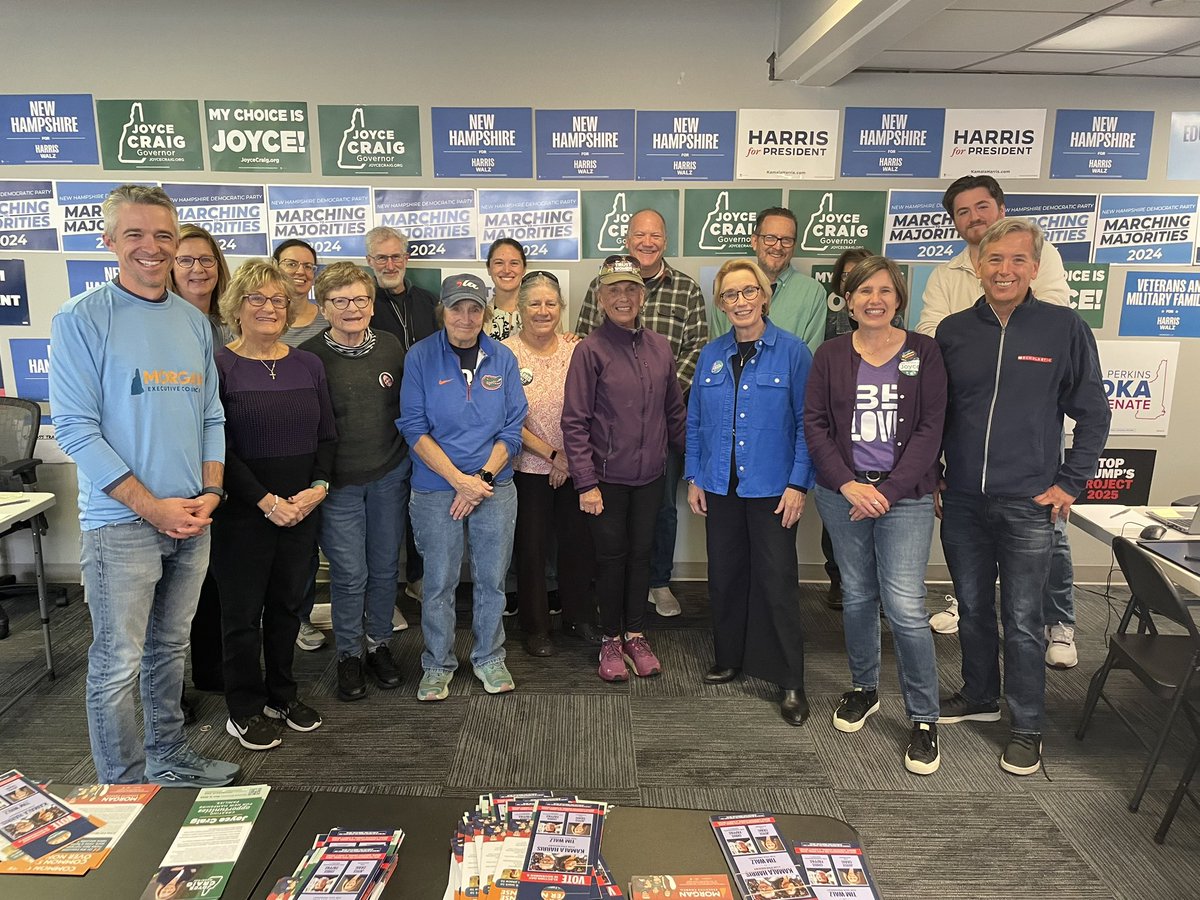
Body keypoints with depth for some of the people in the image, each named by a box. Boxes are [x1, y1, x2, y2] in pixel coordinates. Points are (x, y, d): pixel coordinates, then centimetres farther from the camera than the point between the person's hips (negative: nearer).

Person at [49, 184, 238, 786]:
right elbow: (74, 427, -12)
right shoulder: (81, 319, -7)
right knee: (118, 664, 2)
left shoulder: (194, 322, 10)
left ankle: (169, 759, 34)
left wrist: (210, 493, -2)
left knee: (170, 647, 18)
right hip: (120, 521, -5)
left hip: (191, 519, 5)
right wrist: (152, 506, -16)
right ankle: (124, 788, 19)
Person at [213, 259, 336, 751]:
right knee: (243, 611, 7)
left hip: (301, 509, 4)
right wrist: (267, 501, -15)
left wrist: (318, 487, -7)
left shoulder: (308, 364, 7)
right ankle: (244, 710, 24)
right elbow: (219, 448, -11)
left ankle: (281, 693, 33)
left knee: (288, 603, 15)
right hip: (243, 513, -4)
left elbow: (327, 436, 9)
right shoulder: (219, 366, -7)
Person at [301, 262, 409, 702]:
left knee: (385, 566, 12)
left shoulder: (391, 346, 1)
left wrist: (410, 461, 11)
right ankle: (349, 653, 23)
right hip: (338, 482, -3)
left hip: (390, 475, 3)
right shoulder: (309, 356, -8)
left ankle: (379, 643, 32)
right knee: (349, 573, 2)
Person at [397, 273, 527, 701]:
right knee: (439, 583, 7)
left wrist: (482, 478, -10)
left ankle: (489, 658, 31)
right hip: (436, 489, -2)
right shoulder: (420, 357, -5)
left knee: (491, 579, 11)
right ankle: (437, 665, 26)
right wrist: (459, 480, -15)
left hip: (495, 487, 2)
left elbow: (512, 430, 1)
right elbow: (414, 428, -8)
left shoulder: (503, 359, 1)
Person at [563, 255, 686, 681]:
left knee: (641, 553, 14)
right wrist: (585, 483, -13)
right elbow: (574, 422, -10)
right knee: (611, 555, 8)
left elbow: (675, 411, 11)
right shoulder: (591, 350, -10)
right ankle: (611, 639, 26)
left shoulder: (659, 347, 3)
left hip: (650, 475, 4)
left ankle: (635, 634, 31)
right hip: (607, 478, -4)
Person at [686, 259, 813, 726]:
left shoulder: (792, 352, -6)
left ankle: (791, 682, 12)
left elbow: (806, 423, -7)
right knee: (724, 577, 13)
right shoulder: (711, 355, 6)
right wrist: (694, 478, 6)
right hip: (721, 488, 4)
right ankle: (729, 658, 31)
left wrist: (798, 483, -11)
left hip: (771, 490, -4)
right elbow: (695, 421, 10)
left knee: (778, 583, 0)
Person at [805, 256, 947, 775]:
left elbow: (930, 429, -4)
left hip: (904, 495, -2)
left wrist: (887, 490, -11)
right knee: (857, 596, 12)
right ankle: (863, 689, 33)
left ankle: (923, 719, 10)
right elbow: (814, 423, 1)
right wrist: (848, 484, -10)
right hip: (842, 493, 2)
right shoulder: (831, 354, 5)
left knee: (905, 607, -7)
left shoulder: (923, 352, 1)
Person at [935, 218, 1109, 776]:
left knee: (1022, 619, 4)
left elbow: (1093, 414, 2)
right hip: (961, 501, 3)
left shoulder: (1065, 328, -3)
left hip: (1028, 504, -3)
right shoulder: (953, 331, 3)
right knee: (972, 608, 16)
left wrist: (1069, 484, -3)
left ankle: (1027, 727, 20)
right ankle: (979, 696, 35)